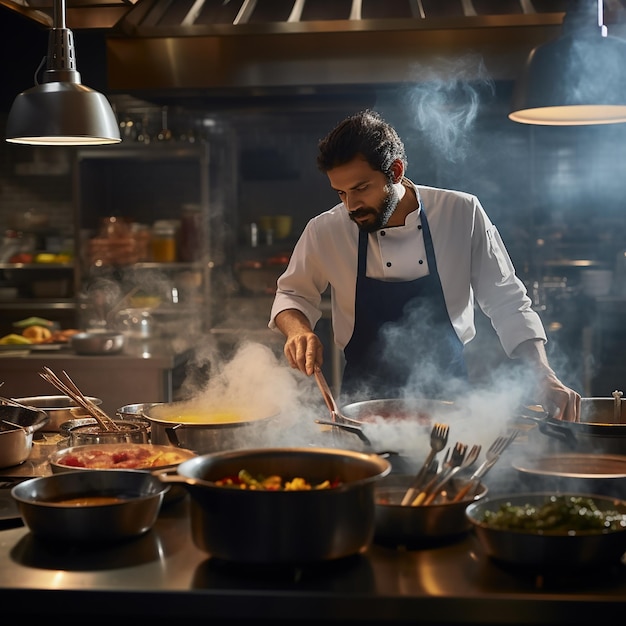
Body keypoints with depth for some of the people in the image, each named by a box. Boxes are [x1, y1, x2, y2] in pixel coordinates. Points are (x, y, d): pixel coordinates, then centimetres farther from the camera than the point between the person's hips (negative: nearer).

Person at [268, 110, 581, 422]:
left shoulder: (462, 214, -6)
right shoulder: (324, 232, -3)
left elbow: (507, 303, 0)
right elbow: (292, 294, 14)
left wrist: (544, 376, -10)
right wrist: (299, 329, -8)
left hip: (447, 396, 0)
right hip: (365, 401, 1)